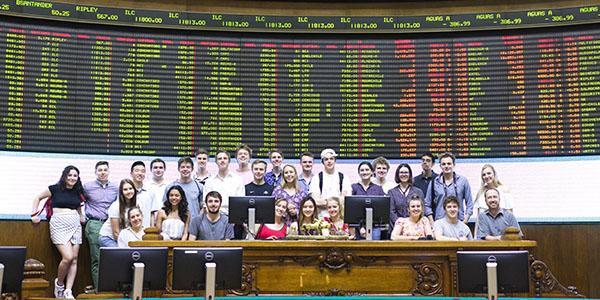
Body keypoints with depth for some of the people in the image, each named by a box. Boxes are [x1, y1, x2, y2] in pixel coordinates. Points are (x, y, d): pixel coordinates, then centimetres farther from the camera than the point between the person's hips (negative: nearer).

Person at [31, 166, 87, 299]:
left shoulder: (78, 192, 12)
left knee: (74, 259, -1)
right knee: (68, 257, -17)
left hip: (75, 224, 5)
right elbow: (38, 198, 12)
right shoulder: (55, 188, 0)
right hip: (59, 224, -5)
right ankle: (59, 283, 10)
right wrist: (34, 214, 6)